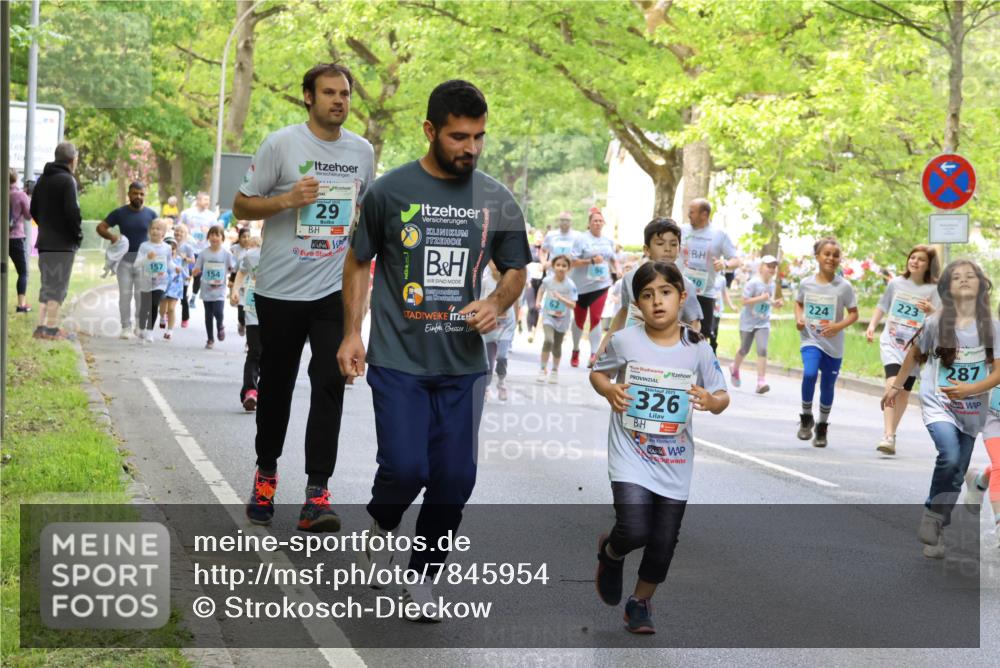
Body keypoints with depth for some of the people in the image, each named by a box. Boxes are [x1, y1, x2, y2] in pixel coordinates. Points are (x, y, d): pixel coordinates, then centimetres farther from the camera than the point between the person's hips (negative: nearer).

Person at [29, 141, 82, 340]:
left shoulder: (43, 180, 14)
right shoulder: (67, 180, -12)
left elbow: (34, 210, 17)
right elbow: (72, 211, -19)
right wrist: (78, 235, -7)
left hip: (44, 241, 8)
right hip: (63, 242, -8)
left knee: (47, 285, 13)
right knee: (58, 286, -5)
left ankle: (41, 326, 12)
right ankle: (52, 328, -6)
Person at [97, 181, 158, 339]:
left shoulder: (150, 214, 2)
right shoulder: (120, 213, 0)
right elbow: (100, 227, 1)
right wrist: (111, 236, -18)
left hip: (143, 259, 0)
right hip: (124, 259, 0)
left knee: (141, 294, 3)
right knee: (125, 294, 2)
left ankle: (141, 327, 12)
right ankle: (126, 327, 7)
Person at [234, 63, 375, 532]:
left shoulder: (363, 151, 7)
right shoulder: (281, 145, -6)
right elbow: (241, 206, -3)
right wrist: (286, 200, -19)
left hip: (335, 291, 2)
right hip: (280, 291, -2)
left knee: (329, 384, -11)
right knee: (276, 385, 11)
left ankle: (316, 494, -12)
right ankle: (266, 474, 32)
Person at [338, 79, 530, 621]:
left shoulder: (497, 201, 4)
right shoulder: (390, 191, -2)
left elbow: (515, 271, 15)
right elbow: (358, 262, 8)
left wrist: (497, 303, -7)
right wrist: (351, 333, 0)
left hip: (463, 364, 3)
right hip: (397, 359, -3)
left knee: (454, 478, 3)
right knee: (405, 468, -12)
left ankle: (422, 578, 21)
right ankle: (381, 523, 23)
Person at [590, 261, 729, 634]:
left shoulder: (697, 348, -5)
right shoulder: (624, 341, -8)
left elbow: (722, 397, 3)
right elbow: (597, 373, 10)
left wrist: (711, 401, -20)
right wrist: (609, 390, -12)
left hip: (674, 463, 2)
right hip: (631, 455, -2)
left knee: (663, 546, 8)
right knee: (634, 531, -20)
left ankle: (640, 602, 35)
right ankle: (610, 552, 17)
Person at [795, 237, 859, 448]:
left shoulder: (843, 286, -7)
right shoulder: (806, 284, 0)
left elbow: (854, 314, -1)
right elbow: (798, 302, 18)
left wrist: (839, 326, -18)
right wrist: (798, 318, -3)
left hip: (833, 345, 0)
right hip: (810, 340, 0)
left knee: (828, 386, 8)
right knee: (809, 374, -25)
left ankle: (822, 428, 28)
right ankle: (806, 417, -3)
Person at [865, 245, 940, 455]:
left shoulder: (933, 290, -3)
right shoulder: (896, 283, 5)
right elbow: (882, 307, 18)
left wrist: (930, 310, -31)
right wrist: (872, 326, 5)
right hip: (891, 342, 0)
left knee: (904, 391, 8)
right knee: (892, 384, -21)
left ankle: (891, 434, 27)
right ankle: (888, 436, -28)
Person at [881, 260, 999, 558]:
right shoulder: (935, 323, -10)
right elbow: (914, 356, 8)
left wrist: (969, 389, -23)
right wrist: (896, 387, 15)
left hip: (972, 411, 3)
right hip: (938, 404, -2)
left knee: (958, 474, 7)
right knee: (949, 457, -26)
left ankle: (934, 532, 21)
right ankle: (933, 514, -4)